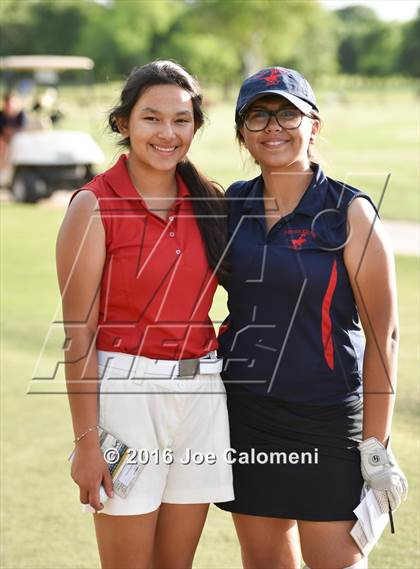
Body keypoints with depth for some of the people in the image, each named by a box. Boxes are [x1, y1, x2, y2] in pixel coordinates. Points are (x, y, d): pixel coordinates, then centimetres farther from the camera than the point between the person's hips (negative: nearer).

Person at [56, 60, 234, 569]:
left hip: (200, 392, 5)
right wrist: (86, 440, -13)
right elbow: (78, 334, -10)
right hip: (125, 391, -5)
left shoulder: (207, 202, 7)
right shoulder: (95, 206, -8)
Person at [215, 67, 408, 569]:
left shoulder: (350, 213, -8)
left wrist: (375, 446, -13)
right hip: (244, 411, 4)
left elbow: (382, 334, -10)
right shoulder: (232, 205, 5)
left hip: (326, 415, -4)